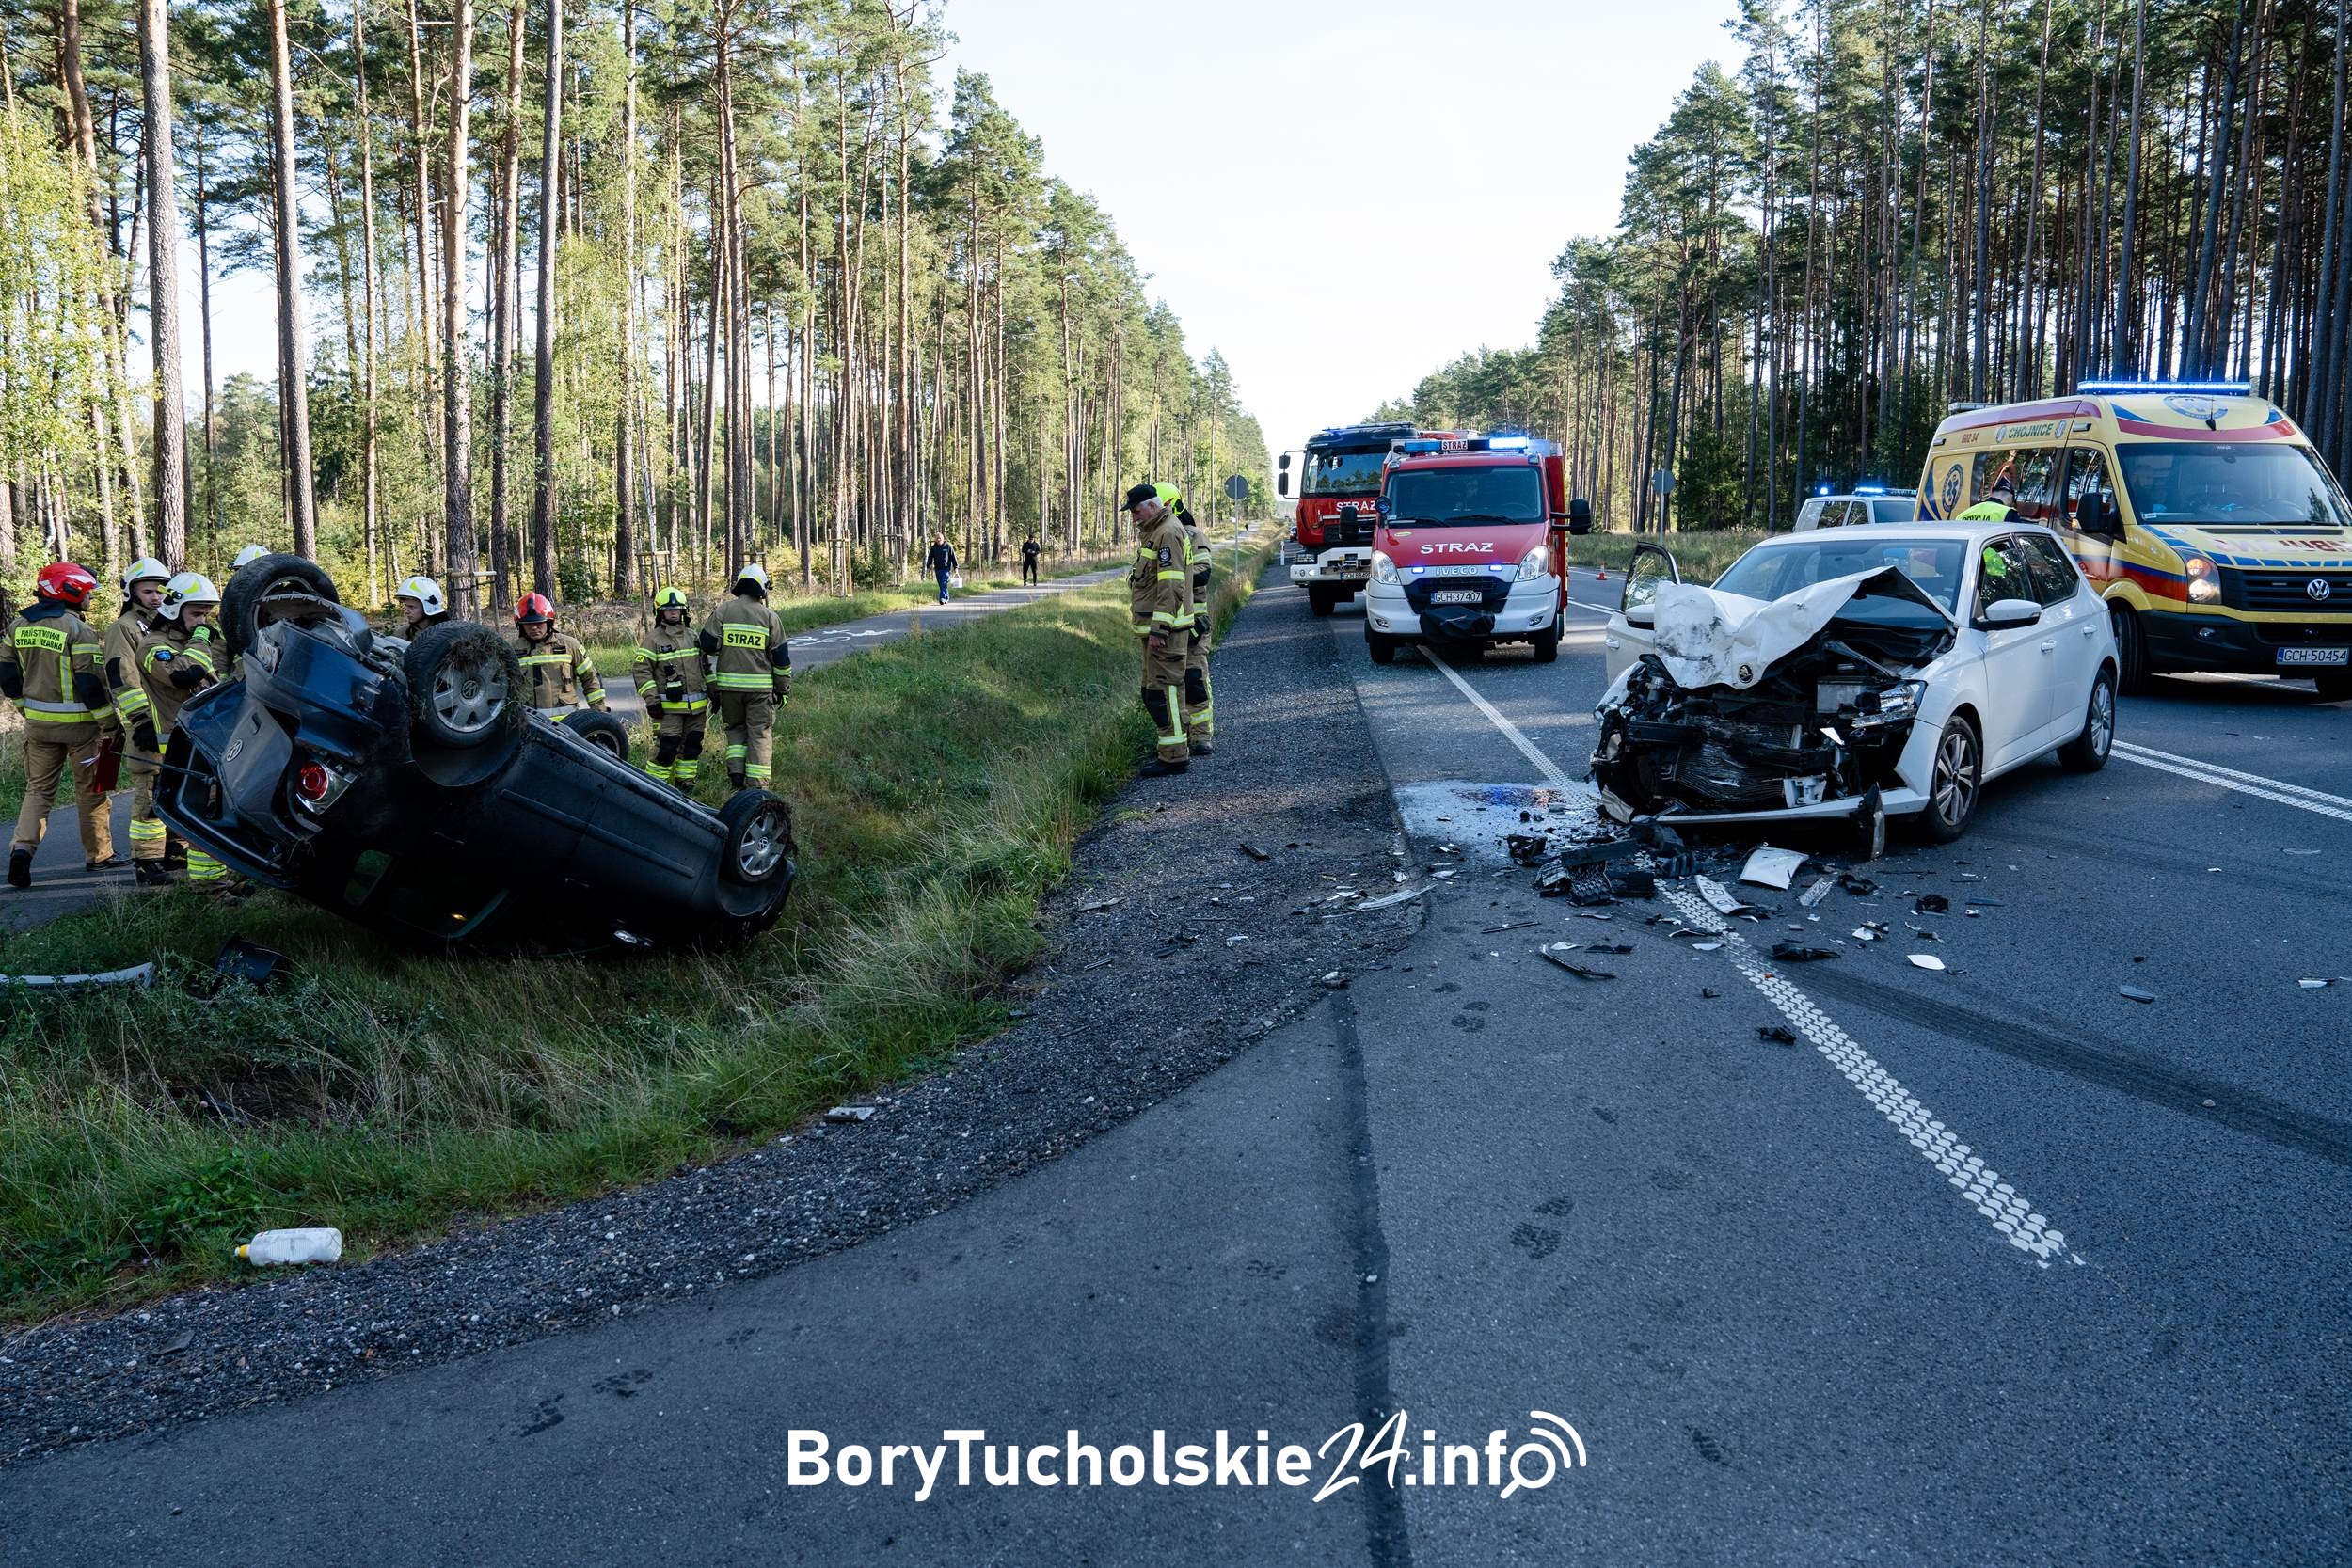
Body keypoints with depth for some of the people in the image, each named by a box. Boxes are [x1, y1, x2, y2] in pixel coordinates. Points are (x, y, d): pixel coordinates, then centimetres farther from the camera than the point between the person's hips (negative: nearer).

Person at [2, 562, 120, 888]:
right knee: (91, 791, 9)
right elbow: (91, 682, -19)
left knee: (38, 788, 12)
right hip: (78, 723, -5)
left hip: (38, 723, 5)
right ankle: (98, 855, 18)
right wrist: (110, 724, -12)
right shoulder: (77, 629, -16)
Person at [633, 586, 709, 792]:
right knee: (667, 747, -10)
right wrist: (651, 700, -12)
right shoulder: (653, 639, -3)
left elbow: (704, 665, 24)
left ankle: (685, 783, 21)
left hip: (697, 705, 6)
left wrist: (711, 691, 21)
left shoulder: (693, 635, 14)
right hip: (669, 706, -6)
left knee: (692, 745, 10)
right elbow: (642, 671, -6)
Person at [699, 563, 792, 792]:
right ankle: (757, 786, 2)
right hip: (760, 686, -1)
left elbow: (708, 645, -3)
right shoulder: (769, 617, 1)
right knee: (760, 735, 4)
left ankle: (736, 771, 3)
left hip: (729, 685, 1)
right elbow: (781, 657, 3)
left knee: (736, 728, 20)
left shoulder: (723, 611, 1)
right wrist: (784, 689, 11)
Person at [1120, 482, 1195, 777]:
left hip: (1165, 627, -11)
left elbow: (1171, 586, -22)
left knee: (1163, 690, -10)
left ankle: (1173, 757, -8)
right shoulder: (1154, 531, 20)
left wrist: (1159, 629, -25)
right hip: (1156, 627, 11)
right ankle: (1175, 749, 21)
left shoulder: (1168, 533, -15)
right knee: (1154, 691, 14)